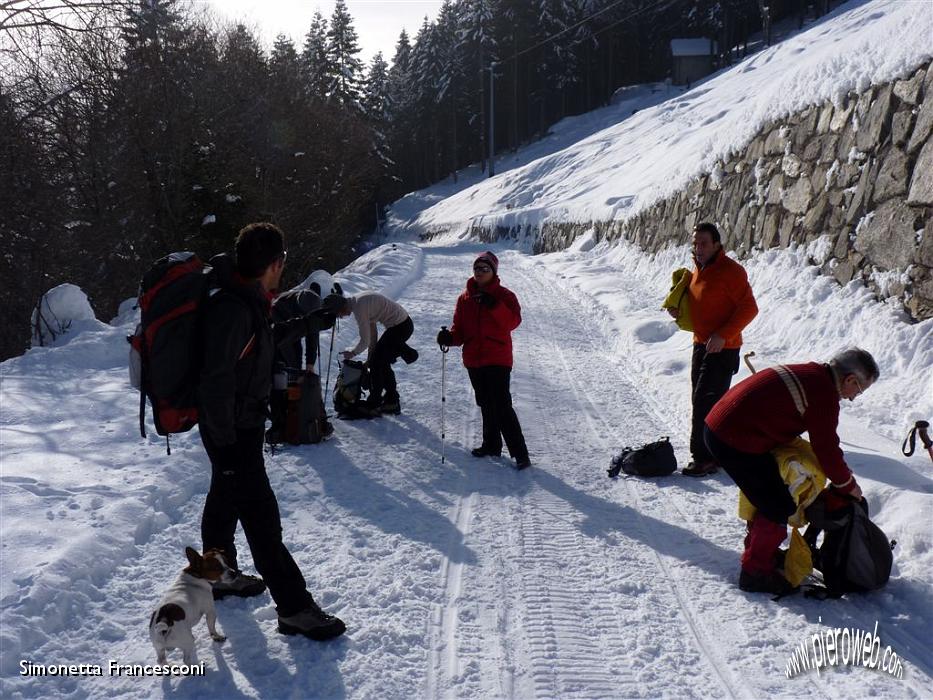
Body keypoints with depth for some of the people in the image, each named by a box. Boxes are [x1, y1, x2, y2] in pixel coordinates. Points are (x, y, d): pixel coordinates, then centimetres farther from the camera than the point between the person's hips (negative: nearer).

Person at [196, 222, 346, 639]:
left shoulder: (246, 301, 3)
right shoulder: (233, 310, -27)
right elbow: (216, 383, -28)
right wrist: (226, 444, -24)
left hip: (243, 423, 11)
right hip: (233, 431, -11)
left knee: (225, 499, 25)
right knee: (261, 516, -5)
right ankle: (294, 608, 2)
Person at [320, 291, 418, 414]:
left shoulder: (359, 308, -21)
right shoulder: (359, 301, 8)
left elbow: (365, 341, -15)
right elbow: (372, 332, 14)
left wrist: (353, 352, 4)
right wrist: (370, 357, 15)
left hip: (399, 328, -9)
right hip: (405, 323, 9)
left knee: (376, 363, -2)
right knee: (382, 363, 16)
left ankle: (373, 405, 8)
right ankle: (392, 402, 25)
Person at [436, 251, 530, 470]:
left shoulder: (504, 295, -3)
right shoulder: (465, 298, 10)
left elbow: (513, 321, -16)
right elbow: (460, 328, 11)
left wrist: (494, 306, -28)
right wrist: (450, 337, -10)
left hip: (497, 359, -6)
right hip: (474, 360, 6)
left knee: (502, 406, -13)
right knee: (486, 405, 17)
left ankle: (519, 453, -9)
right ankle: (491, 445, 31)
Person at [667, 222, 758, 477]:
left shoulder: (730, 271, -15)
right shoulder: (697, 270, 11)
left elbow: (749, 308, -18)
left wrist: (723, 335, -25)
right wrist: (678, 311, 5)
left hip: (722, 348, -9)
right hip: (701, 344, 9)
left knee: (705, 402, -10)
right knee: (701, 401, 14)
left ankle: (705, 458, -3)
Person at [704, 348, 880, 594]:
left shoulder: (807, 373, 15)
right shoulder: (824, 394, -13)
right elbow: (826, 449, -7)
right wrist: (848, 485, 11)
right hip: (736, 442, -10)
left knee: (770, 496, 25)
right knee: (779, 508, 1)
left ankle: (758, 547, 41)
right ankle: (756, 572, 11)